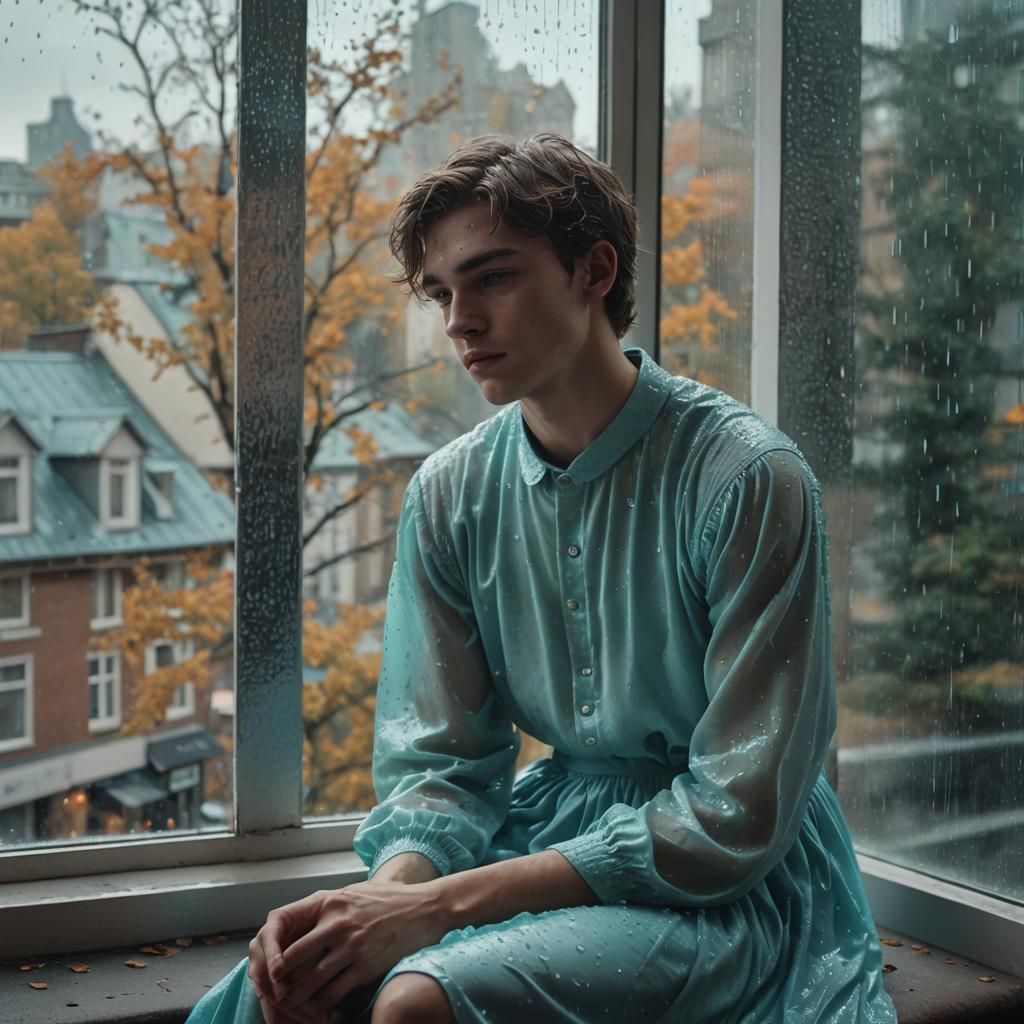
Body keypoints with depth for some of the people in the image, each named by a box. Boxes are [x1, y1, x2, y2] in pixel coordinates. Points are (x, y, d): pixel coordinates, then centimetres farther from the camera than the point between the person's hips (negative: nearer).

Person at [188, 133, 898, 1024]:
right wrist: (395, 888, -22)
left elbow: (738, 818, -19)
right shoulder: (448, 495, 0)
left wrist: (442, 905, -23)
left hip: (731, 892, -4)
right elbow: (439, 758, 3)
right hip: (553, 828, 5)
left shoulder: (747, 479, -18)